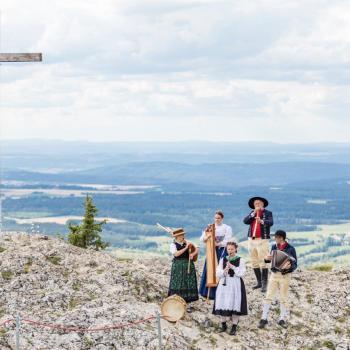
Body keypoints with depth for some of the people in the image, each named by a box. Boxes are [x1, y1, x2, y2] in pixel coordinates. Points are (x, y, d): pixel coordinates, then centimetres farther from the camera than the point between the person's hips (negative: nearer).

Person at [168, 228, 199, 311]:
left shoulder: (188, 243, 7)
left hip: (188, 266, 3)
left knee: (189, 285, 2)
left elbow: (196, 250, 9)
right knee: (178, 285, -3)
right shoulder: (173, 245, -3)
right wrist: (186, 248, -20)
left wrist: (193, 254, -12)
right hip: (178, 266, -3)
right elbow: (176, 254, -19)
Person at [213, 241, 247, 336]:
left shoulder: (240, 260, 1)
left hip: (235, 285, -3)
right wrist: (225, 270, -13)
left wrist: (233, 267, -15)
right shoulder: (223, 260, 9)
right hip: (224, 284, 3)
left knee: (234, 305, -5)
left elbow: (241, 273, -7)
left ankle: (234, 327, 4)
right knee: (222, 304, 1)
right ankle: (223, 325, 17)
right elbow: (218, 274, 5)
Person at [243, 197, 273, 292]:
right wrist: (254, 213, -10)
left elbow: (270, 223, -17)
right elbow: (245, 221, -1)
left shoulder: (268, 213, 1)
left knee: (263, 262, -9)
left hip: (262, 240, -5)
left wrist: (261, 221, -36)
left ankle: (264, 284, -8)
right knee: (254, 262, 9)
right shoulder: (252, 213, 14)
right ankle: (259, 282, 19)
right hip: (251, 240, 5)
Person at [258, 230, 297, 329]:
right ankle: (264, 318, 4)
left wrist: (290, 266, -31)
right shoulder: (274, 247, 4)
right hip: (274, 274, 3)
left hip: (285, 276, -3)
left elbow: (295, 264, -8)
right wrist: (267, 259, -9)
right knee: (268, 296, 0)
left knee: (283, 298, 7)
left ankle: (282, 319, 18)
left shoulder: (290, 249, -9)